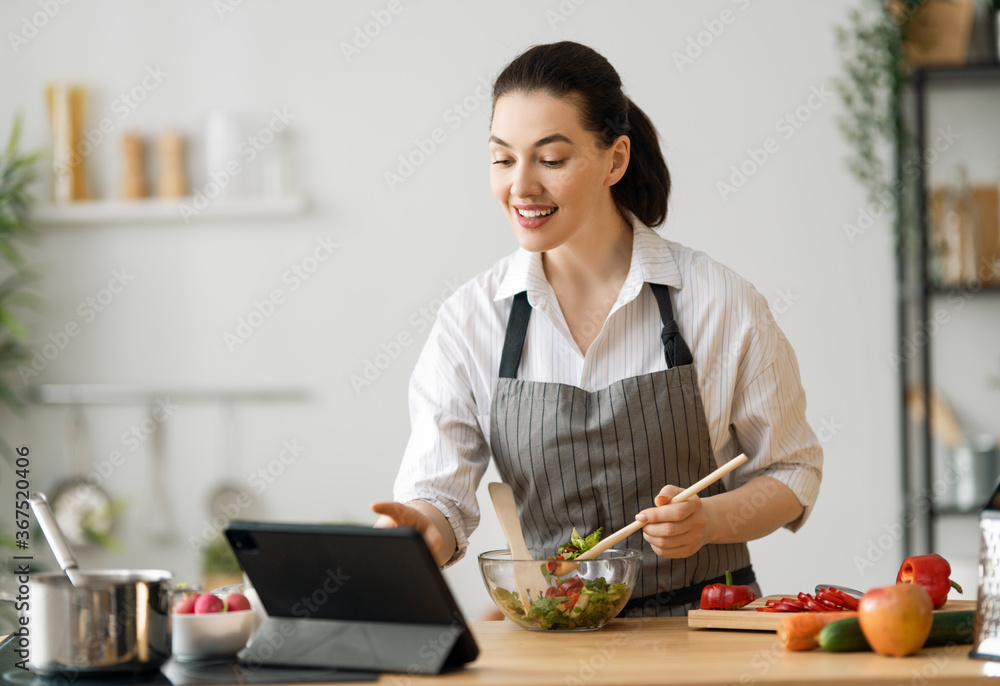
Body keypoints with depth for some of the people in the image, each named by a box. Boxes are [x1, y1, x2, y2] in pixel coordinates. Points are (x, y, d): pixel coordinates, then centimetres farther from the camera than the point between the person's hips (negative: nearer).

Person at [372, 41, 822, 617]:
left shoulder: (720, 303, 0)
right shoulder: (470, 320, 5)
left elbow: (793, 470, 9)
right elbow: (440, 498, -1)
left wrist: (709, 520, -11)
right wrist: (418, 529, -25)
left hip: (703, 627, -1)